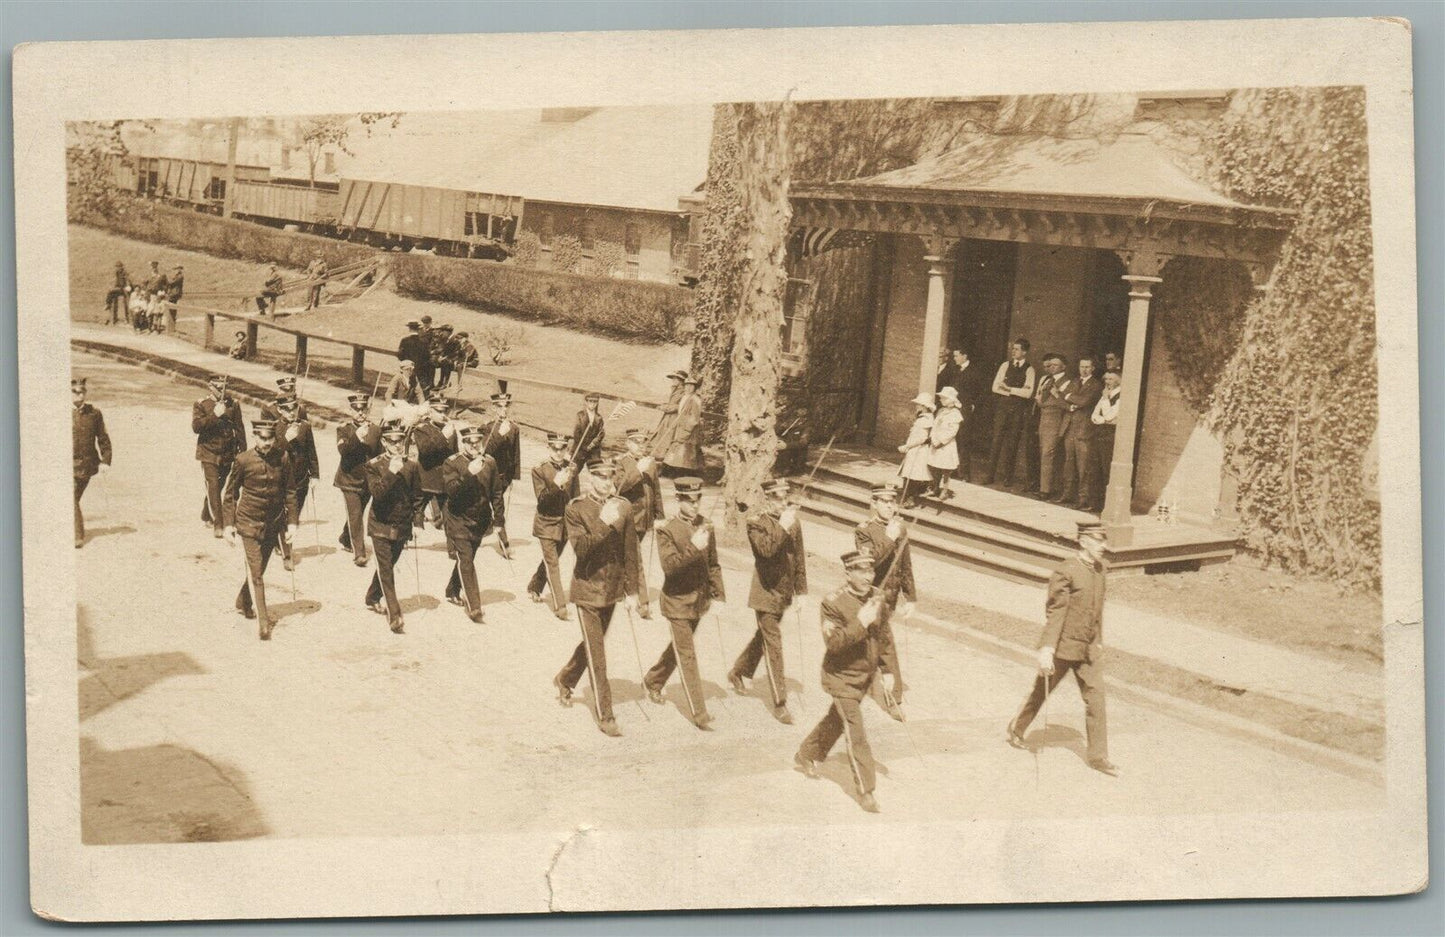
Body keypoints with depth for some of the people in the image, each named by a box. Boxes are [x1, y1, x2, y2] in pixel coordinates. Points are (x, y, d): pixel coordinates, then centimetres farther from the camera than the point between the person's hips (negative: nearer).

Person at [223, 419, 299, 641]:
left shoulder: (282, 459, -5)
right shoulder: (243, 460, -12)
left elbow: (290, 492, 5)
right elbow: (231, 493, -1)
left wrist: (292, 521, 2)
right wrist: (229, 523, -3)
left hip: (273, 524, 3)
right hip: (249, 523, -3)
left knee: (259, 569, 17)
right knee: (256, 573, -6)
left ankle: (243, 602, 42)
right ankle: (264, 621, -7)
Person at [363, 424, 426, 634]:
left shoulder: (411, 466, 3)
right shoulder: (374, 465, -6)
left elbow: (417, 497, 13)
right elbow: (376, 493, -20)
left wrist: (412, 516, 4)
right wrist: (391, 473, -28)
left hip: (402, 528, 4)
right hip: (381, 526, -4)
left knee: (387, 567, 17)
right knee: (386, 571, -8)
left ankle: (372, 599, 40)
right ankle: (395, 617, -11)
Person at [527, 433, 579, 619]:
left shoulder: (571, 469, 0)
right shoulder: (539, 470, -11)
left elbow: (575, 497, 9)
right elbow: (542, 499, -18)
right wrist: (556, 484, -32)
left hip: (565, 524, 4)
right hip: (546, 524, -4)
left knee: (550, 560, 19)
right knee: (552, 564, -8)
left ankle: (534, 588, 42)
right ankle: (559, 605, -10)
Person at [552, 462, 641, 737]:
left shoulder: (623, 508, 0)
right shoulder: (576, 509, -11)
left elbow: (630, 552, 4)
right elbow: (581, 548, -22)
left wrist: (632, 591, 4)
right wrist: (605, 524, -32)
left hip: (612, 589, 5)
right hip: (587, 590, -5)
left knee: (593, 644, 21)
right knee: (596, 653, -3)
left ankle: (564, 680, 47)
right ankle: (604, 715, 3)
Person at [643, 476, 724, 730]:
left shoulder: (704, 527, 2)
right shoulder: (666, 530, -15)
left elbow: (713, 565, 9)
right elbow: (670, 567, -25)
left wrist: (719, 595, 5)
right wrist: (693, 547, -36)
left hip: (699, 601, 6)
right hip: (677, 601, -6)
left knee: (679, 647, 21)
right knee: (687, 656, -4)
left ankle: (653, 682, 45)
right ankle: (698, 712, -1)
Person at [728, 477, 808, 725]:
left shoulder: (793, 522, 4)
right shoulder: (756, 523, -13)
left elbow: (799, 557, 11)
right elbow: (766, 549, -31)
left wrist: (801, 590, 11)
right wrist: (782, 527, -33)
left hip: (783, 593, 7)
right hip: (766, 594, -6)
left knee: (764, 636, 23)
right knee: (773, 646, -6)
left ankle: (737, 672, 46)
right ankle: (779, 704, -2)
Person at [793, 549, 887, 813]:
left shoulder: (876, 598, -1)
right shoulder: (832, 604, -21)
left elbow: (883, 636, 12)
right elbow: (833, 643, -28)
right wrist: (860, 623, -36)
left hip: (865, 677, 7)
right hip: (842, 679, -7)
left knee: (835, 721, 24)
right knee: (856, 734, -7)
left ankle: (805, 756, 46)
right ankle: (865, 790, 2)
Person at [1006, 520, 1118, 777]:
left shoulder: (1099, 568, 4)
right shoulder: (1065, 572, -18)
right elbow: (1054, 613, -20)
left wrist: (1099, 642, 21)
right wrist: (1046, 650, -25)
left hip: (1089, 649, 6)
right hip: (1063, 647, -6)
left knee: (1096, 698, -2)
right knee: (1041, 691, 12)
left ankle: (1098, 756, 2)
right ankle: (1016, 730, 35)